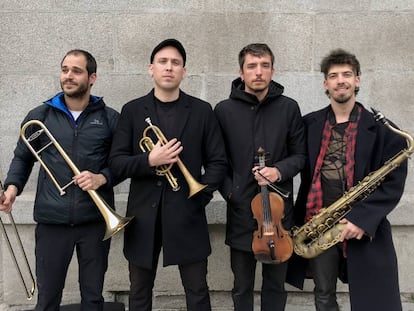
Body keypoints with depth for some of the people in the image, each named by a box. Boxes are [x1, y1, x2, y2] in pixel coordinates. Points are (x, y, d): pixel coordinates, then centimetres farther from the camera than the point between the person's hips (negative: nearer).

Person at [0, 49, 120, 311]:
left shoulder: (110, 118, 2)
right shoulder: (39, 116, 6)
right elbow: (22, 158, 14)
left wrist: (102, 178, -12)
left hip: (95, 220, 0)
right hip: (52, 220, 1)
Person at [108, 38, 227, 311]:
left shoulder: (202, 111, 3)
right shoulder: (132, 110, 3)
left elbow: (218, 162, 2)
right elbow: (116, 162, -2)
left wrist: (201, 197, -10)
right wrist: (149, 161, -18)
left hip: (187, 214, 0)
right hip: (144, 214, 1)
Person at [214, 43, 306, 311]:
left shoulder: (289, 108, 1)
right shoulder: (224, 110, -1)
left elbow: (300, 155, 4)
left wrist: (279, 170, -15)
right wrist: (230, 192, -8)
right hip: (241, 210, 0)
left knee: (276, 285, 14)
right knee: (242, 287, 13)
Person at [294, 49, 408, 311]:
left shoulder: (382, 128, -3)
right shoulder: (310, 124, 6)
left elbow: (394, 182, -7)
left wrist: (363, 218, -17)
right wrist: (302, 217, -4)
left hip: (366, 228, -2)